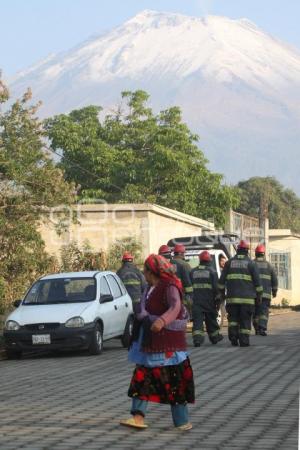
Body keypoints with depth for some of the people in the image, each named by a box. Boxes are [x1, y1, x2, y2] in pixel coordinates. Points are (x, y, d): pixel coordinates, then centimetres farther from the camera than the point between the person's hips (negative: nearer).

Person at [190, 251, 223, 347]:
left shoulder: (193, 272, 7)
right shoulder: (212, 271, -1)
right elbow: (216, 287, -5)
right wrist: (218, 300, 1)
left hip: (196, 301, 1)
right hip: (209, 301, -1)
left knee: (197, 320, -6)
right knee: (211, 320, 14)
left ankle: (197, 339, -21)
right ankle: (214, 337, 28)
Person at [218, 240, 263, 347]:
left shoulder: (229, 262, 8)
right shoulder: (251, 263, 2)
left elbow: (222, 279, 10)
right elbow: (257, 280, 1)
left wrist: (222, 292, 20)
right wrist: (259, 295, 8)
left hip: (232, 297, 2)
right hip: (247, 297, -2)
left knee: (233, 318, 13)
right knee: (245, 319, 2)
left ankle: (233, 335, -4)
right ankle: (244, 341, -1)